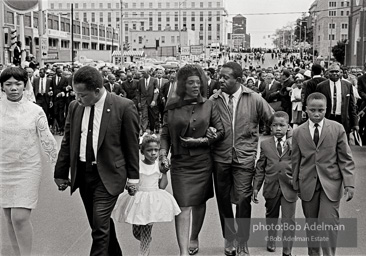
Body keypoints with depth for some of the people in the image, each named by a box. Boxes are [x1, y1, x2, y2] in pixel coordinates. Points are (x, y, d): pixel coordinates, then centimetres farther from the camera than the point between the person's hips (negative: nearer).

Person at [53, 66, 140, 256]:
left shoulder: (124, 107, -11)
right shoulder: (74, 107, 3)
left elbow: (132, 145, -5)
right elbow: (67, 142, 10)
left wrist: (132, 177, -1)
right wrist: (61, 173, 11)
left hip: (108, 174, -5)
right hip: (82, 173, 5)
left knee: (100, 225, -10)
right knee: (99, 224, 15)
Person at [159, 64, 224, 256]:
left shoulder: (208, 105, 1)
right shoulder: (172, 106, -1)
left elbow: (220, 132, 3)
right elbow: (165, 134, 2)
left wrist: (202, 140, -9)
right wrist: (163, 154, -13)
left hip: (202, 161, 2)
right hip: (180, 162, -2)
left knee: (199, 202, 14)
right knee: (183, 206, -6)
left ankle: (194, 238, 37)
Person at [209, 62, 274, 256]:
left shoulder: (254, 99, -2)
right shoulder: (213, 100, -1)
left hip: (245, 158, -2)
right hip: (220, 158, 2)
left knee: (243, 201, -3)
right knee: (223, 200, 11)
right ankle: (229, 238, 31)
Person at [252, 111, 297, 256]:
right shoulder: (265, 144, 2)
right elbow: (260, 168, 4)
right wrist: (256, 187, 2)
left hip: (289, 188, -2)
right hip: (271, 188, 2)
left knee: (289, 221, -1)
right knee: (271, 216, 21)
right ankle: (271, 239, 45)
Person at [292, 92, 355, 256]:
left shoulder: (337, 129, -1)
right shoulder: (298, 133, 3)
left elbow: (346, 159, 0)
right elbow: (296, 161, 8)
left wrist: (349, 184, -7)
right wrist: (296, 185, 8)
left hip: (331, 184, -1)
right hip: (308, 185, 2)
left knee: (329, 223, -8)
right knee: (311, 224, 10)